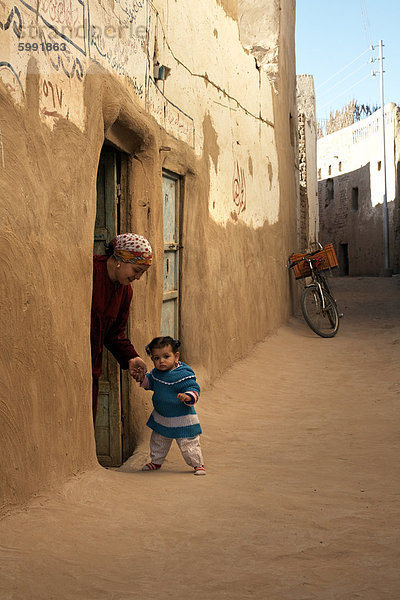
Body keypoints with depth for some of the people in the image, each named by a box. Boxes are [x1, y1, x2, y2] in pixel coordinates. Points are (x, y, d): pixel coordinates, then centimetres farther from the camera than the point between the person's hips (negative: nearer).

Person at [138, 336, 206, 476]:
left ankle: (198, 464, 18)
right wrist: (143, 378, -1)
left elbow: (194, 388, -21)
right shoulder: (156, 373, -1)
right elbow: (151, 383, 18)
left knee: (188, 444, 0)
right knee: (157, 441, 22)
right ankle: (156, 461, 43)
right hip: (160, 417, 7)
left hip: (182, 419, -7)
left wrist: (188, 397, -41)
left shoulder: (183, 374, -23)